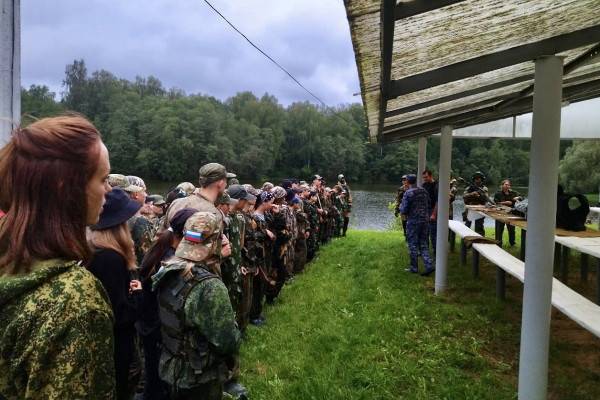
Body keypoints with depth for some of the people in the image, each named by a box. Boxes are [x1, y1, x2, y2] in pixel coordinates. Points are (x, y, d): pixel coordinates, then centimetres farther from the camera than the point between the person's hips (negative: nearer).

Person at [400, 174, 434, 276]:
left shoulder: (408, 193, -14)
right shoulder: (424, 191, 6)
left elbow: (404, 210, -14)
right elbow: (429, 206, 14)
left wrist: (400, 206, 7)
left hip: (413, 222, -6)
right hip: (425, 221, 6)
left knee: (413, 245, 5)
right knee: (423, 244, 12)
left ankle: (414, 268, 12)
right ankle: (429, 266, 2)